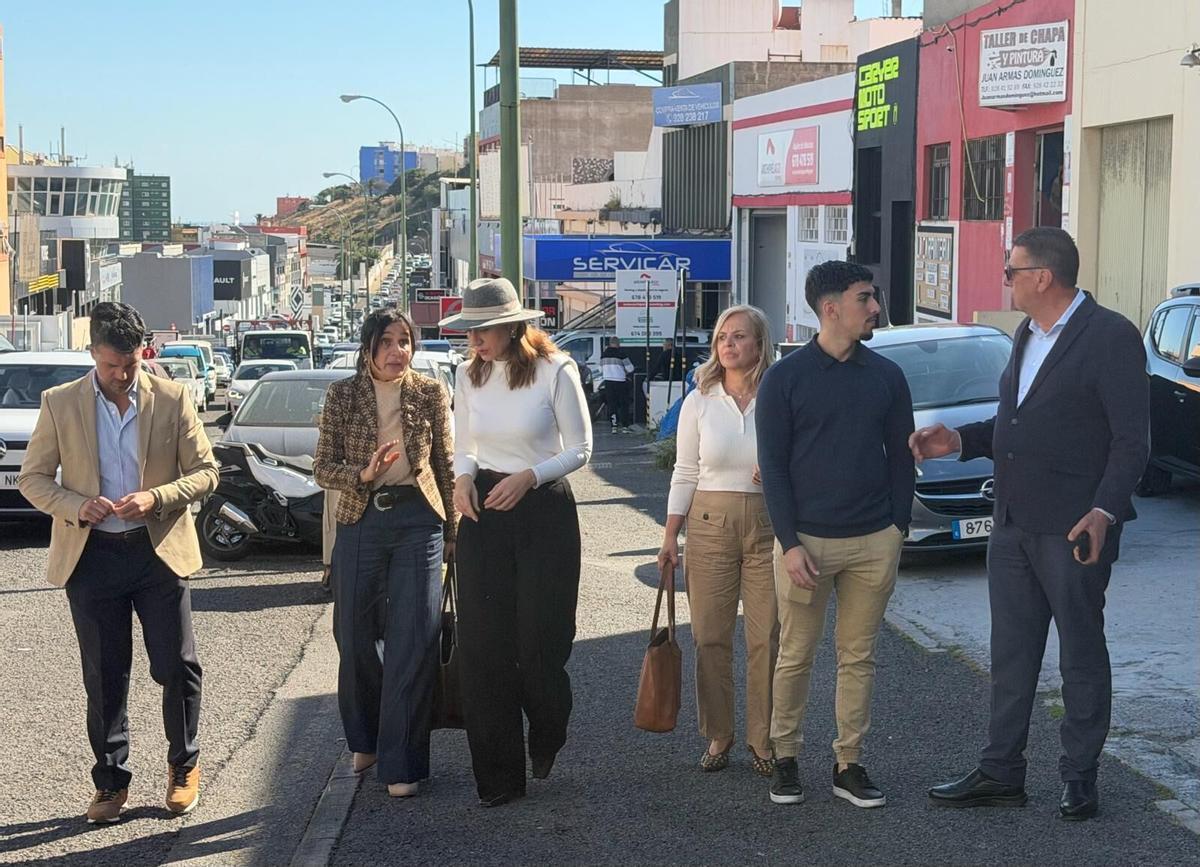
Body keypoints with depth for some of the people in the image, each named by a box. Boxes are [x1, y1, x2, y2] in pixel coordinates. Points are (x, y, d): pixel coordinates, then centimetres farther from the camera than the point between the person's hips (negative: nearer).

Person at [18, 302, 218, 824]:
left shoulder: (173, 399, -2)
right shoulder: (60, 404, 0)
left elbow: (205, 472, 0)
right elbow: (32, 478, 3)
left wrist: (157, 497, -18)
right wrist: (76, 506, -16)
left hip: (160, 551, 0)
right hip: (92, 556, 0)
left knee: (176, 668, 4)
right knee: (104, 678, 7)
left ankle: (184, 766, 25)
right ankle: (111, 781, 20)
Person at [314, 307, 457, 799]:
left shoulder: (431, 394, 2)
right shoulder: (344, 395, 2)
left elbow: (446, 467, 7)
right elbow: (323, 467, 3)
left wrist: (452, 533, 7)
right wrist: (363, 474, -17)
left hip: (418, 522, -1)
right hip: (360, 522, 1)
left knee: (412, 644, -4)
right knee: (354, 639, 10)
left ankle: (402, 763, 4)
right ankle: (365, 740, 32)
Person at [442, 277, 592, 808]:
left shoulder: (554, 371, -10)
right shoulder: (469, 376, 4)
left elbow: (579, 449, -5)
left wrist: (529, 476, -19)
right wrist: (463, 477, -6)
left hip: (545, 510, -4)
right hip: (483, 512, 4)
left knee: (540, 642, 1)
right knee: (483, 645, 1)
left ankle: (546, 739, 33)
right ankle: (498, 776, 11)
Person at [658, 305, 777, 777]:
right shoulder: (699, 402, 5)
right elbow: (685, 474, 7)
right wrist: (670, 537, 2)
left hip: (768, 526, -1)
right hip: (710, 525, 1)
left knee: (767, 638, -1)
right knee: (710, 636, 3)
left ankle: (764, 741, 11)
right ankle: (717, 737, 16)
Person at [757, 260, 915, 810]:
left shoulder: (886, 377, 7)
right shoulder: (785, 377, -3)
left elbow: (901, 458, 12)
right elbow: (773, 467, -3)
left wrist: (898, 529, 4)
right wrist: (790, 543, -10)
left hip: (874, 542, 3)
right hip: (806, 540, -3)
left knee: (858, 657, 8)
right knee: (795, 656, 5)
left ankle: (849, 765, 16)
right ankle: (785, 759, 19)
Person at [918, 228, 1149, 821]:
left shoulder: (1110, 337, -12)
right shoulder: (1027, 337, 13)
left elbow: (1132, 439, -15)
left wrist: (1104, 512, -25)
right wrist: (960, 442, 8)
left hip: (1074, 528, -8)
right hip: (1013, 526, 8)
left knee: (1081, 656, 6)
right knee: (1010, 654, 12)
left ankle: (1080, 777, 18)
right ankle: (1000, 774, 21)